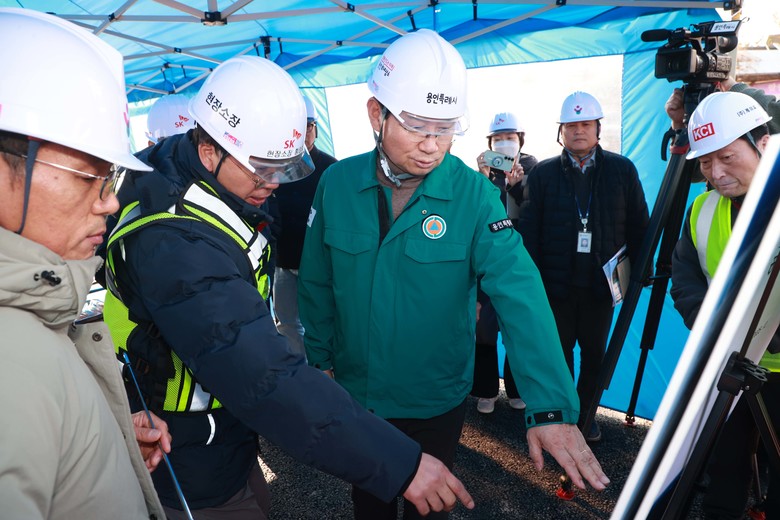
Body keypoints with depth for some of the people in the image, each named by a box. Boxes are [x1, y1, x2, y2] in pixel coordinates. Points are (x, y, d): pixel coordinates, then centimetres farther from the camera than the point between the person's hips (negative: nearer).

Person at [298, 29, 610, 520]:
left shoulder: (475, 194, -19)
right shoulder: (337, 182, -12)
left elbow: (520, 296, -28)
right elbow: (317, 284, -2)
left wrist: (551, 405, -36)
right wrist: (320, 359, 3)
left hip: (436, 402, -1)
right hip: (353, 392, 2)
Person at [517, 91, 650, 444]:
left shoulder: (622, 170, 4)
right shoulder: (543, 174, 2)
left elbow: (638, 226, 6)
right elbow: (528, 230, -2)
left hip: (601, 283, 1)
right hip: (556, 283, -1)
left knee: (594, 354, 12)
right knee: (559, 352, 11)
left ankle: (586, 413, 30)